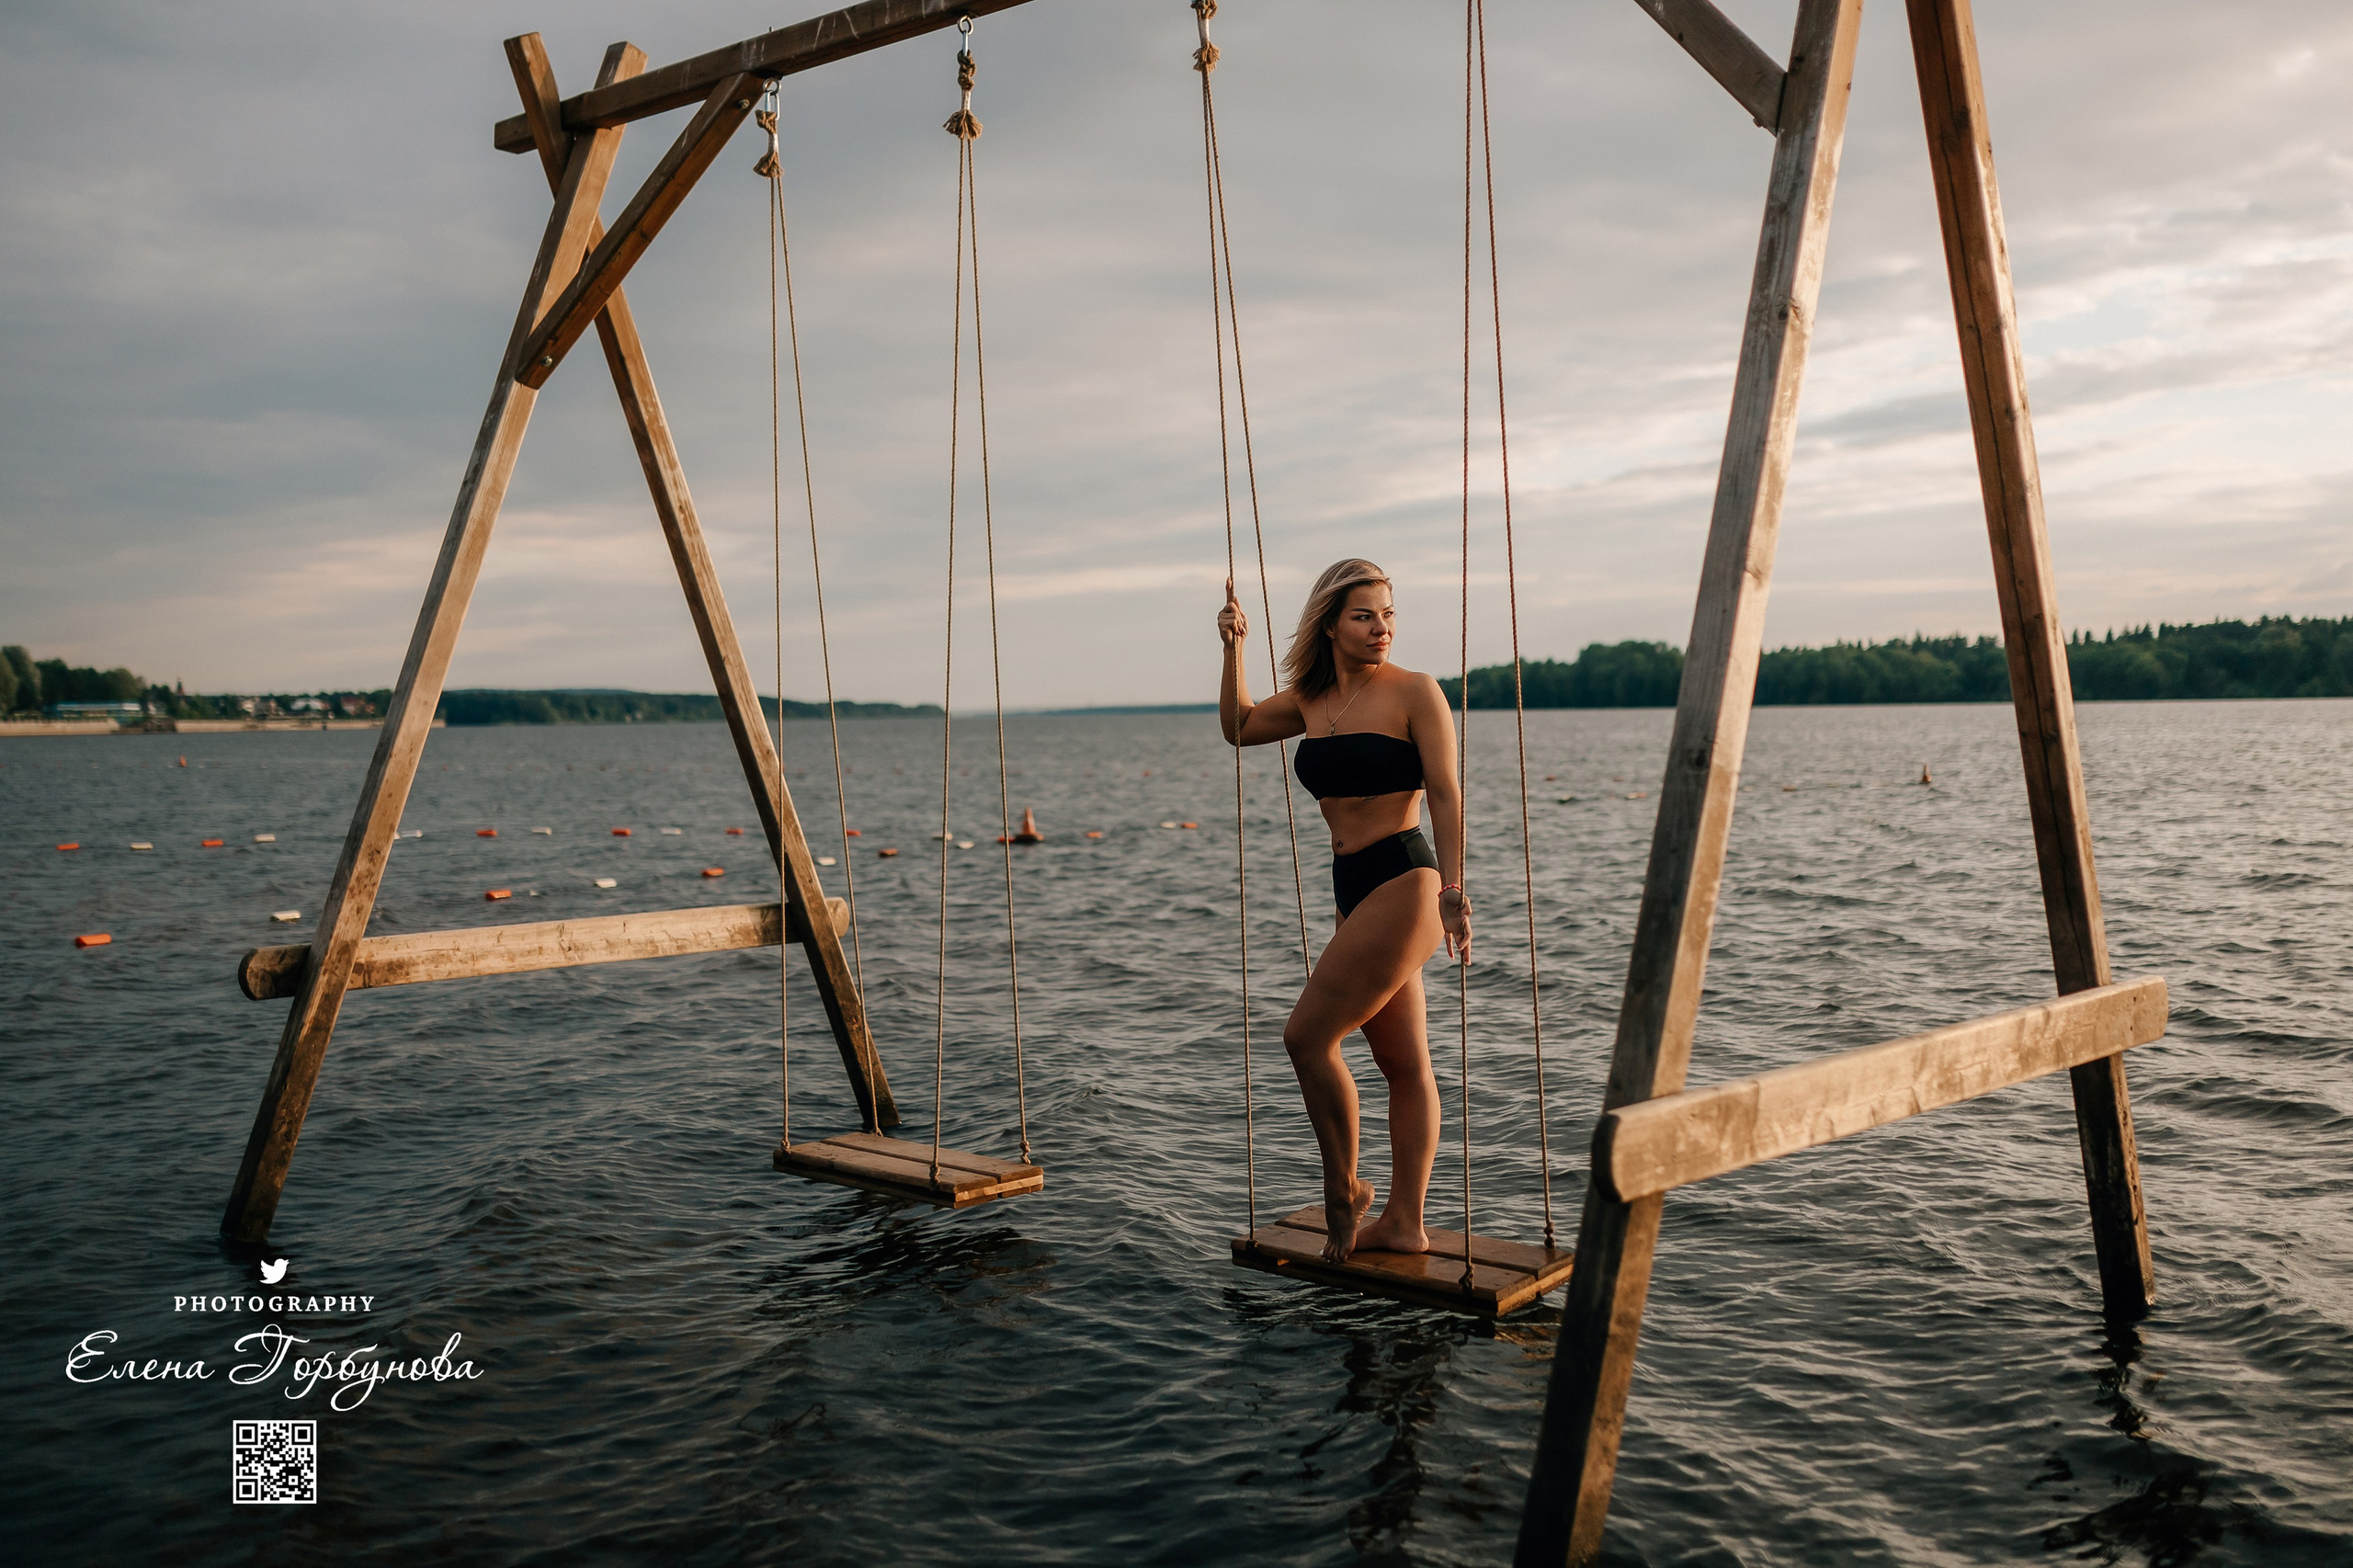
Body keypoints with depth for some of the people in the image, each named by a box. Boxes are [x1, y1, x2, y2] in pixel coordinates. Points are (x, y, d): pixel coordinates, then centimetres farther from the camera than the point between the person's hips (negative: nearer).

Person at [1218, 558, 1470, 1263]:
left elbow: (1445, 795, -12)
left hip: (1403, 883, -7)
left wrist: (1451, 889, -21)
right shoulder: (1313, 699, 12)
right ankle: (1405, 1224, 17)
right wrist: (1233, 649, 13)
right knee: (1404, 1065, 11)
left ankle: (1343, 1191, 8)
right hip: (1356, 890, 7)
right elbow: (1238, 726, 26)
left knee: (1307, 1035, -9)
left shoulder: (1414, 692, -6)